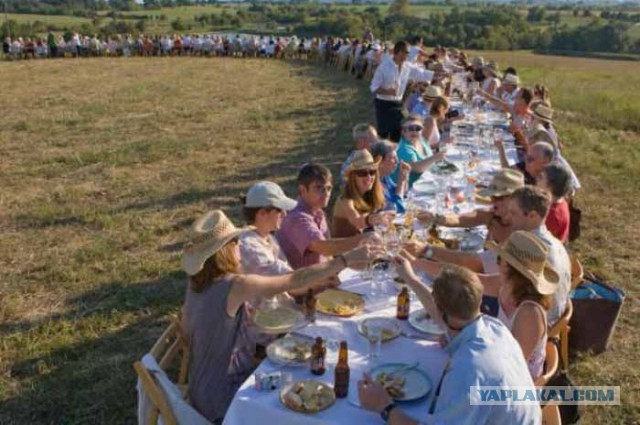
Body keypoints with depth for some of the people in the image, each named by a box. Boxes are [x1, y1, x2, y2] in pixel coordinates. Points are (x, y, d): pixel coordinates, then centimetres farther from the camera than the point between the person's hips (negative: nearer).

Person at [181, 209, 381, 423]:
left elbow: (187, 329, 10)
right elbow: (296, 280, -26)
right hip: (219, 400, -7)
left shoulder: (195, 283, -3)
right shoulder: (234, 286, -27)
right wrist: (347, 259, -21)